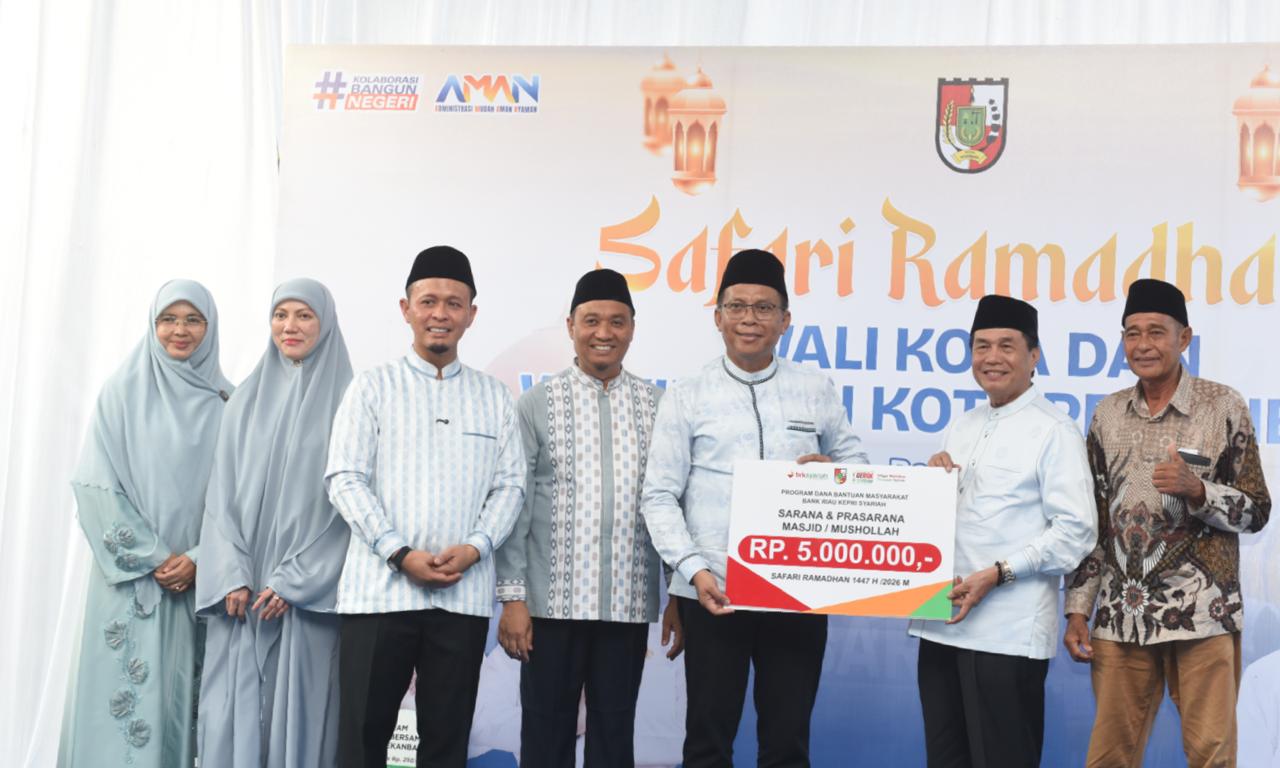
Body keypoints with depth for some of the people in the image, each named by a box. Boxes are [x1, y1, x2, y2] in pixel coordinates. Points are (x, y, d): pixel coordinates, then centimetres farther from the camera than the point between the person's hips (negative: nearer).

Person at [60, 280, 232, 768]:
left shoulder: (225, 402, 7)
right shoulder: (123, 392, 1)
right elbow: (96, 484, -4)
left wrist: (198, 558, -9)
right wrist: (151, 556, -9)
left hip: (197, 576, 2)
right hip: (130, 574, -2)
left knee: (180, 696, 3)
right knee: (125, 691, -5)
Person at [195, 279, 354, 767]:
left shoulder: (345, 402, 1)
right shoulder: (247, 400, 12)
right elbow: (223, 492, 8)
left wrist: (294, 580, -11)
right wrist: (232, 576, -5)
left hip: (311, 595, -3)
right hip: (243, 594, 3)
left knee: (300, 715, -2)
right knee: (234, 713, 0)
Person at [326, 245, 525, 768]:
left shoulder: (494, 397, 13)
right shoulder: (372, 387, 6)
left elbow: (509, 485, 8)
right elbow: (344, 479, -1)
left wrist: (473, 548, -10)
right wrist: (400, 554, -12)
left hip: (465, 595, 2)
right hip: (379, 589, -2)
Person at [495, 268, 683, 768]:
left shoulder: (657, 407, 6)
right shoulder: (536, 405, 1)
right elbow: (514, 505, -1)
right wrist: (512, 597, -6)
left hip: (629, 604, 1)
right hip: (553, 601, -1)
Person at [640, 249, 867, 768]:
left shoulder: (817, 392, 8)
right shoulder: (687, 398, 2)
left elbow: (856, 463, 18)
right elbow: (660, 496, -2)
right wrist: (694, 570, -15)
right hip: (713, 591, -1)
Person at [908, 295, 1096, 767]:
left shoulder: (1054, 431, -6)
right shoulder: (962, 427, 16)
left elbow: (1075, 532, -13)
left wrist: (998, 574, -19)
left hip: (1008, 630, -7)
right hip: (943, 621, 7)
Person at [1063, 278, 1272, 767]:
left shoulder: (1223, 407, -2)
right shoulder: (1108, 415, 9)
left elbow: (1256, 512, 0)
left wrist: (1196, 489, -18)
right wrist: (1077, 610, 7)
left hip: (1203, 614, -3)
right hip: (1121, 616, 3)